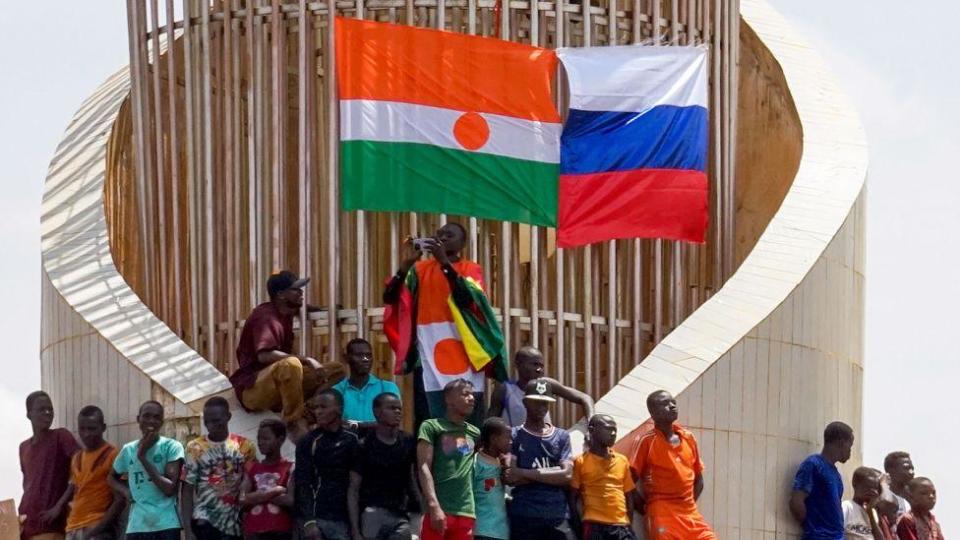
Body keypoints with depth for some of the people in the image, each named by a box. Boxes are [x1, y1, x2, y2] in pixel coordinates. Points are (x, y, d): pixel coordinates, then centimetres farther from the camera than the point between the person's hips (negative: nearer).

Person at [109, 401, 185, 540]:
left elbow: (170, 488, -11)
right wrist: (124, 491, 6)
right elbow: (112, 477, 29)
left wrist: (143, 457, -12)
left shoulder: (172, 447, -2)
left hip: (166, 525, -3)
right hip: (137, 526, 4)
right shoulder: (128, 450, 10)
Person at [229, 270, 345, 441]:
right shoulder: (266, 316, -17)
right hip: (252, 389, -10)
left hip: (278, 386, 10)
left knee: (336, 370, 4)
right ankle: (295, 425, -28)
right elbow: (264, 355, -31)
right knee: (290, 364, -41)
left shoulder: (285, 315, 12)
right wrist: (307, 361, -29)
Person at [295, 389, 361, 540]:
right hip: (316, 517, -2)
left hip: (343, 519, 2)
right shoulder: (308, 442, 2)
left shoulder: (351, 441, 8)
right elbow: (302, 484, -4)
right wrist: (309, 521, -15)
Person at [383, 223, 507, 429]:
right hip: (428, 359, 1)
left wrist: (444, 262, -18)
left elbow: (468, 298, -14)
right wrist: (406, 264, -11)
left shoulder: (471, 269, 7)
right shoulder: (420, 269, 12)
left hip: (463, 359, -1)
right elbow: (390, 298, 1)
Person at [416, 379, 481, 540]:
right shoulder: (431, 427, 1)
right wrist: (434, 506, -17)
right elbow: (424, 468, -7)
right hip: (439, 510, -5)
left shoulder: (474, 433, 17)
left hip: (466, 513, 5)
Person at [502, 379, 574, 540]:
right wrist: (550, 474, -8)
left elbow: (566, 475, -1)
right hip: (524, 517, -2)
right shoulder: (515, 436, 5)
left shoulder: (562, 437, 13)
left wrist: (525, 473, -7)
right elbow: (510, 477, -8)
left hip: (558, 517, 2)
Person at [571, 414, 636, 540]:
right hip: (594, 526, -4)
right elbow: (572, 498, 2)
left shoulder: (622, 461, 15)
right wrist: (578, 528, -4)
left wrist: (629, 526, 11)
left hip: (621, 525, 4)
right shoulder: (581, 462, 2)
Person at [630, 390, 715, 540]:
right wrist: (644, 507, -4)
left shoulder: (688, 438, 11)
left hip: (690, 513, 5)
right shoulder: (647, 441, -5)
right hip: (662, 514, -5)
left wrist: (688, 504, 10)